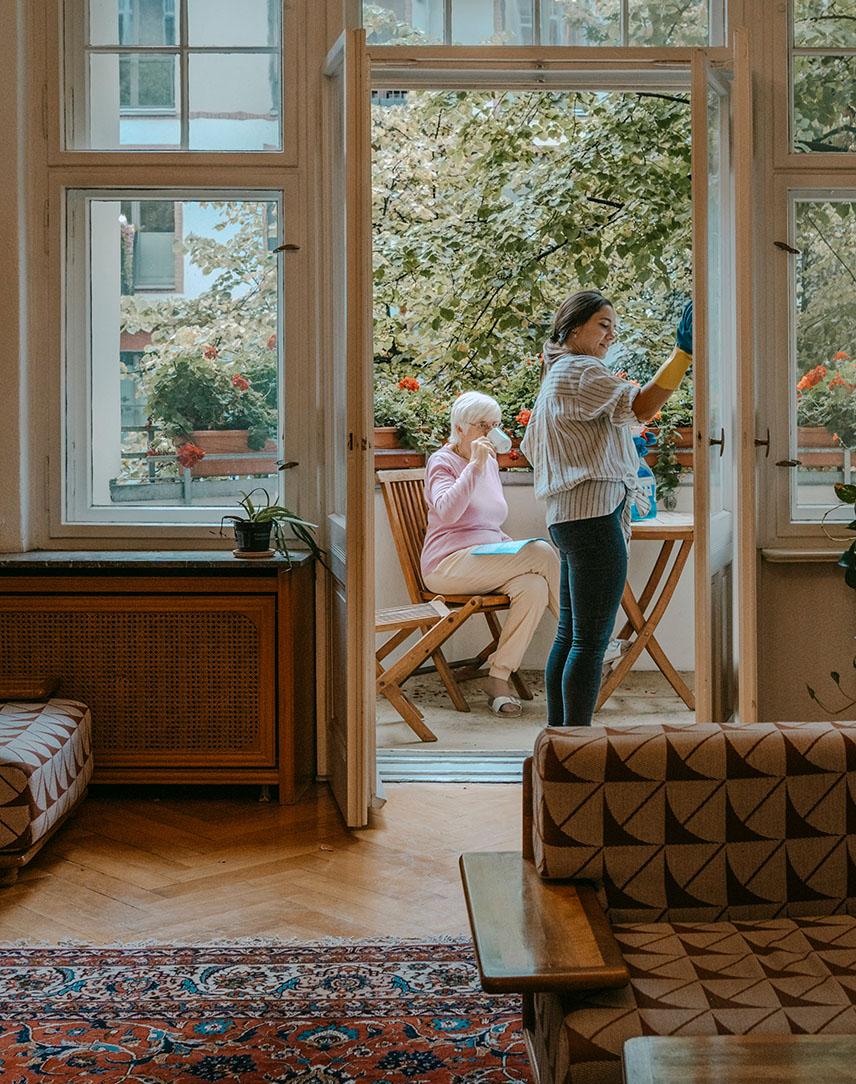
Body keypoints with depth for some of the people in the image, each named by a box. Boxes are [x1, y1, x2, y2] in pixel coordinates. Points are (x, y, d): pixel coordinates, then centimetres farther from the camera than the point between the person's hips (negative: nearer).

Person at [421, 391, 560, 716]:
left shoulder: (490, 463, 20)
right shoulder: (443, 461, -1)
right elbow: (447, 511, -22)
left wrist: (514, 548, 10)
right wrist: (475, 465, -22)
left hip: (488, 561, 7)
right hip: (449, 565, -7)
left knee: (534, 587, -28)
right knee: (541, 551, -26)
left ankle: (498, 677, -22)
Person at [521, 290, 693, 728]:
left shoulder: (555, 376, 23)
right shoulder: (581, 371, -10)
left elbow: (532, 448, 31)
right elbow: (640, 405, -25)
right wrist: (683, 354, -32)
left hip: (568, 518, 11)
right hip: (594, 515, -11)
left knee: (569, 634, 14)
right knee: (591, 641, -9)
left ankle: (557, 735, 20)